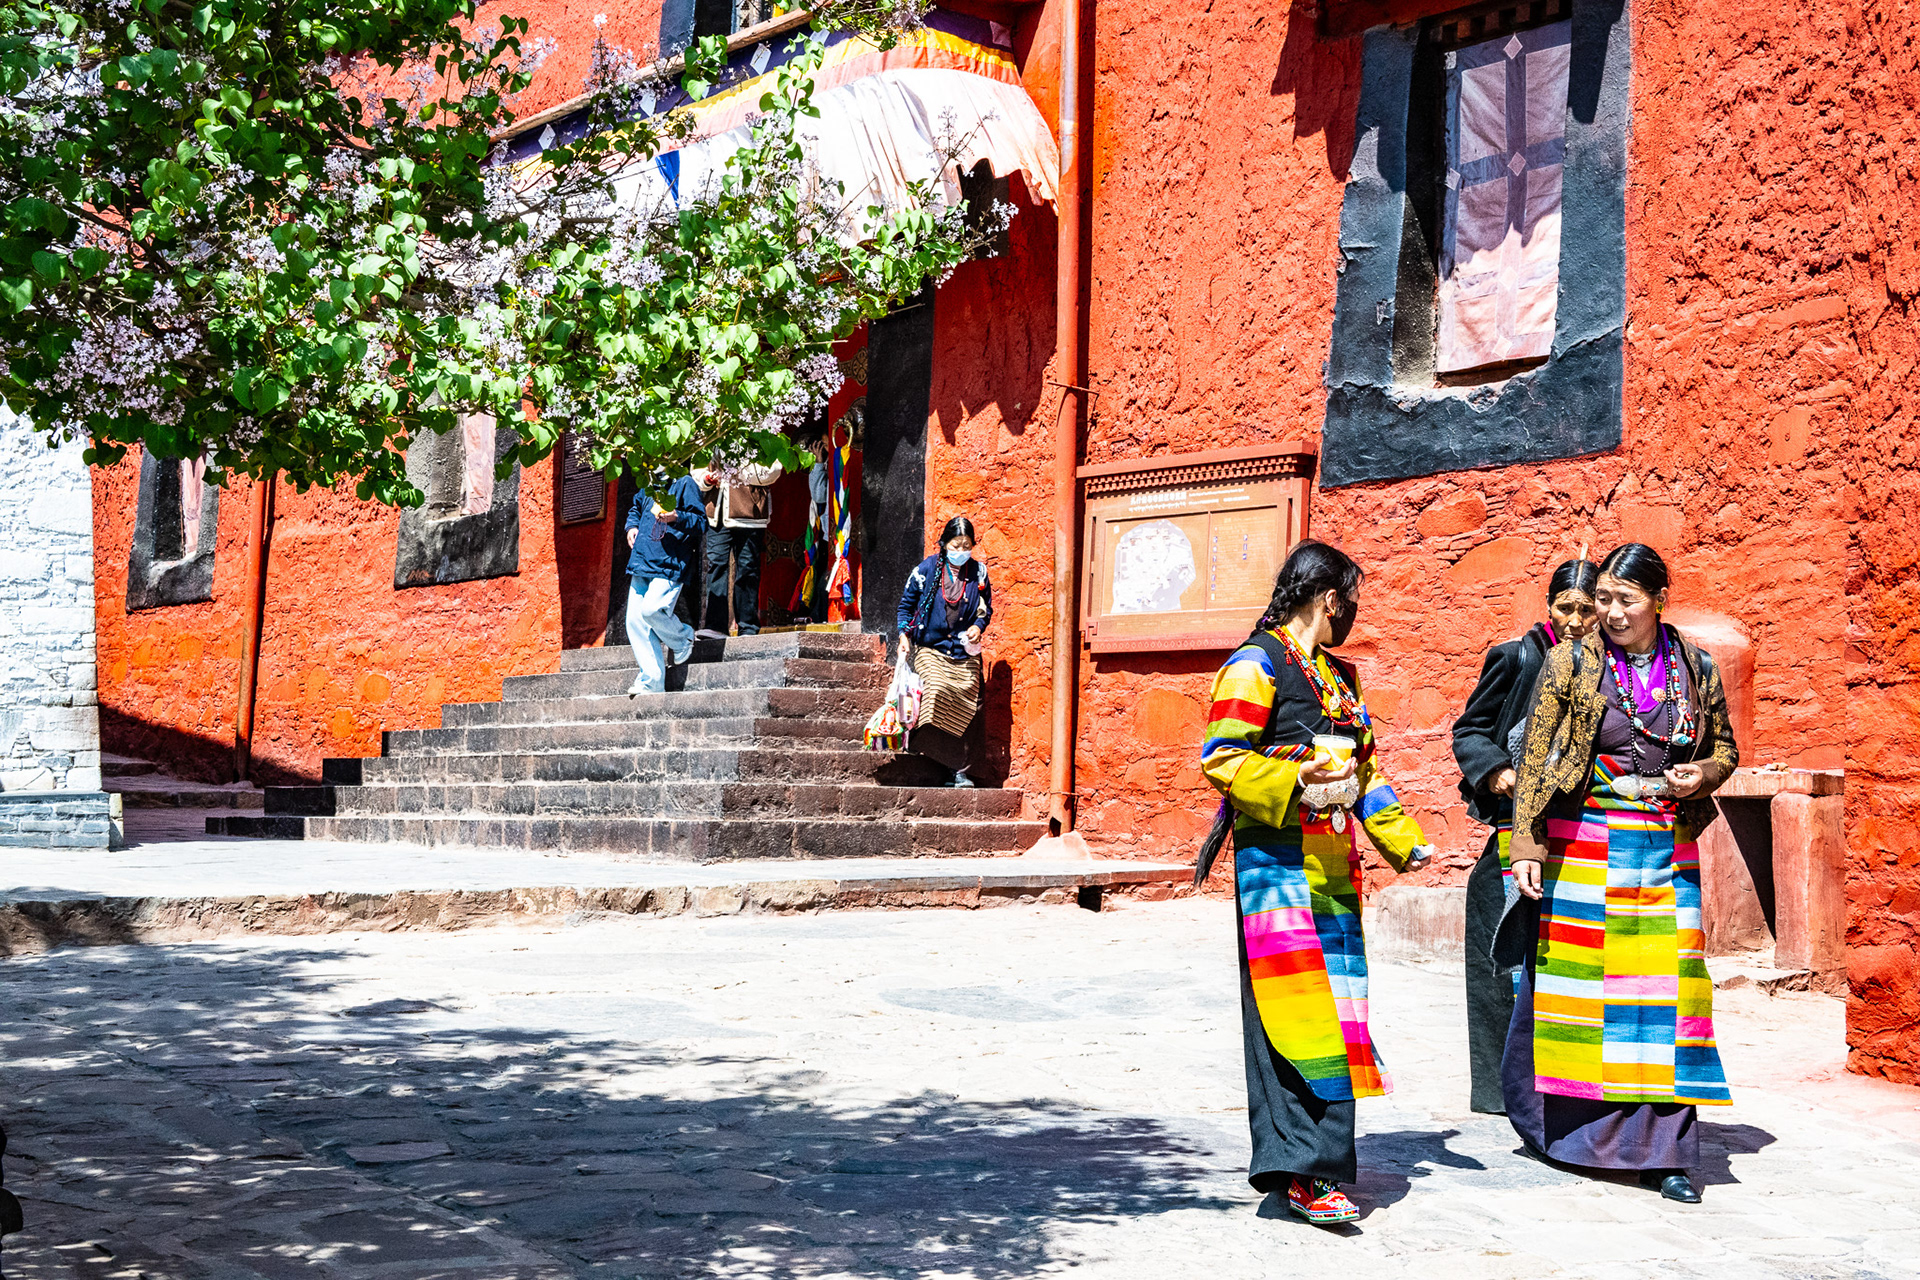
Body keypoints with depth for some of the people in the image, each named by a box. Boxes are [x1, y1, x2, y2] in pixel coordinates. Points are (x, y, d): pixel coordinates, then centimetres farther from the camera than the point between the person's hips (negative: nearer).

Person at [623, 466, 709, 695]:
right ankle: (651, 682, 3)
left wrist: (677, 517, -25)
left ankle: (683, 638, 8)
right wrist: (632, 526, 15)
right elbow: (635, 508, 35)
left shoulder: (684, 483, -4)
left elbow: (701, 522, -8)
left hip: (669, 564, -7)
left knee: (651, 609, -25)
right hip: (641, 563, 7)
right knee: (635, 621, -2)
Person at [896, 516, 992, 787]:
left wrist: (979, 626, -1)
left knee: (965, 708, -5)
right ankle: (916, 733, -8)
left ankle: (960, 770, 2)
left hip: (964, 653, 2)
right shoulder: (927, 569, 0)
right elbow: (906, 603, 10)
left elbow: (987, 608, 18)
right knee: (937, 689, -27)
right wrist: (904, 633, -1)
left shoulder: (978, 573, 5)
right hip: (930, 649, -2)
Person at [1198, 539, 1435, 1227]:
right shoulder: (1256, 666, -5)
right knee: (1297, 1010, -12)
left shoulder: (1338, 676, 22)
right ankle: (1303, 1169, -12)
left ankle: (1321, 1158, 12)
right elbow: (1220, 759, -13)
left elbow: (1365, 767, 29)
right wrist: (1293, 783, -23)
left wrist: (1404, 841, 24)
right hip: (1279, 863, -9)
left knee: (1336, 1006, 6)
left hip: (1332, 865, 9)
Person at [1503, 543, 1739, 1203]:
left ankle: (1661, 1148, 5)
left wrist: (1703, 773, -4)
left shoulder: (1697, 669, 6)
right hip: (1583, 847, -2)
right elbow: (1534, 760, -2)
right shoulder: (1569, 663, -1)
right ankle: (1564, 1127, 20)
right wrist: (1527, 847, -7)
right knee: (1577, 982, 3)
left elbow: (1725, 747, 18)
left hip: (1666, 850, 2)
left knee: (1664, 987, -2)